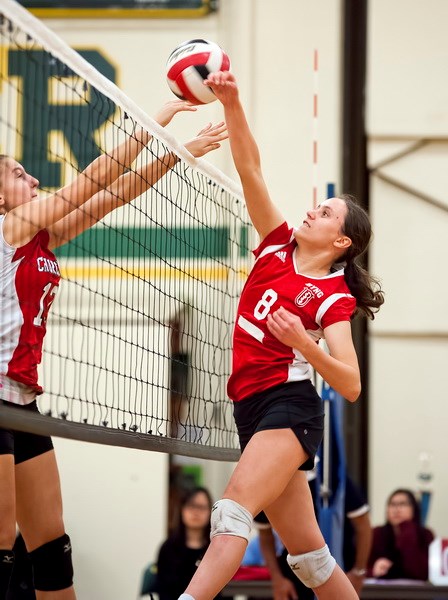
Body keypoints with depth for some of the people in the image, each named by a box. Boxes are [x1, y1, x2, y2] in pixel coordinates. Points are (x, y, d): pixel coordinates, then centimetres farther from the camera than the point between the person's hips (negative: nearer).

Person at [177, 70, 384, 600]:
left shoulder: (333, 296, -5)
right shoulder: (278, 246, 11)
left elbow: (350, 385, -13)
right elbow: (249, 169, 4)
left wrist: (303, 342, -28)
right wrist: (231, 104, -7)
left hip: (289, 406, -7)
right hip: (252, 410, 7)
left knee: (233, 511, -29)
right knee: (309, 556, 11)